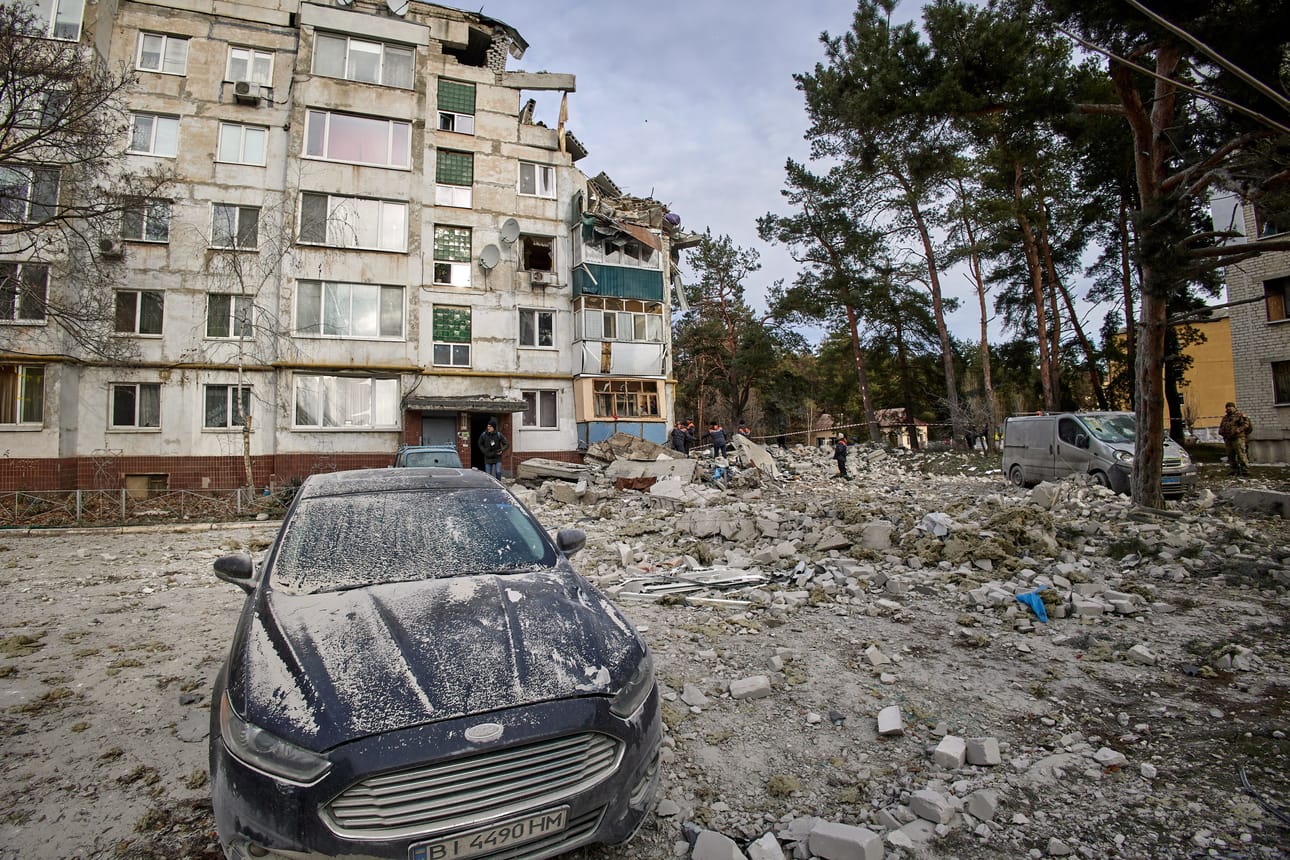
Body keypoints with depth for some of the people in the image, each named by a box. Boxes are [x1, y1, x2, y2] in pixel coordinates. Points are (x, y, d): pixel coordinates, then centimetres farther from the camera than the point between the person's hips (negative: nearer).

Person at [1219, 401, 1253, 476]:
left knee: (1241, 455, -10)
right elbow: (1221, 427, 28)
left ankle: (1245, 470, -8)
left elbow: (1246, 424, -10)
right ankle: (1235, 471, 13)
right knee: (1231, 456, 7)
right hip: (1228, 439, 7)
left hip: (1238, 438, -7)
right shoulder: (1225, 417, 21)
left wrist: (1238, 430, -22)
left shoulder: (1240, 414, 0)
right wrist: (1221, 431, 7)